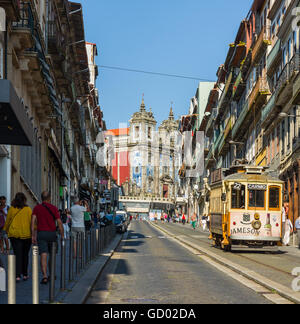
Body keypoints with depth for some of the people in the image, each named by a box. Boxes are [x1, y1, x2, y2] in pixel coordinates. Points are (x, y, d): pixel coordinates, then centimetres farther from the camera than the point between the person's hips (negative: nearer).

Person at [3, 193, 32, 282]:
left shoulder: (12, 209, -1)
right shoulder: (28, 209, -5)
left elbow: (7, 221, 9)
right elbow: (32, 222, -3)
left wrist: (6, 230, 25)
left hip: (14, 234, 0)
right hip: (26, 235, 0)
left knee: (17, 255, 1)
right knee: (25, 255, 13)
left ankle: (18, 276, -11)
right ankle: (25, 274, 21)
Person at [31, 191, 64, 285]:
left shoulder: (37, 208, 4)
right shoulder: (54, 208, 0)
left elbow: (33, 221, -6)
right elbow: (59, 222, -6)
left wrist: (33, 236, -5)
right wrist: (62, 235, 0)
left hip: (41, 233, 0)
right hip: (52, 233, 0)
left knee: (43, 256, -6)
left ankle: (45, 276, -21)